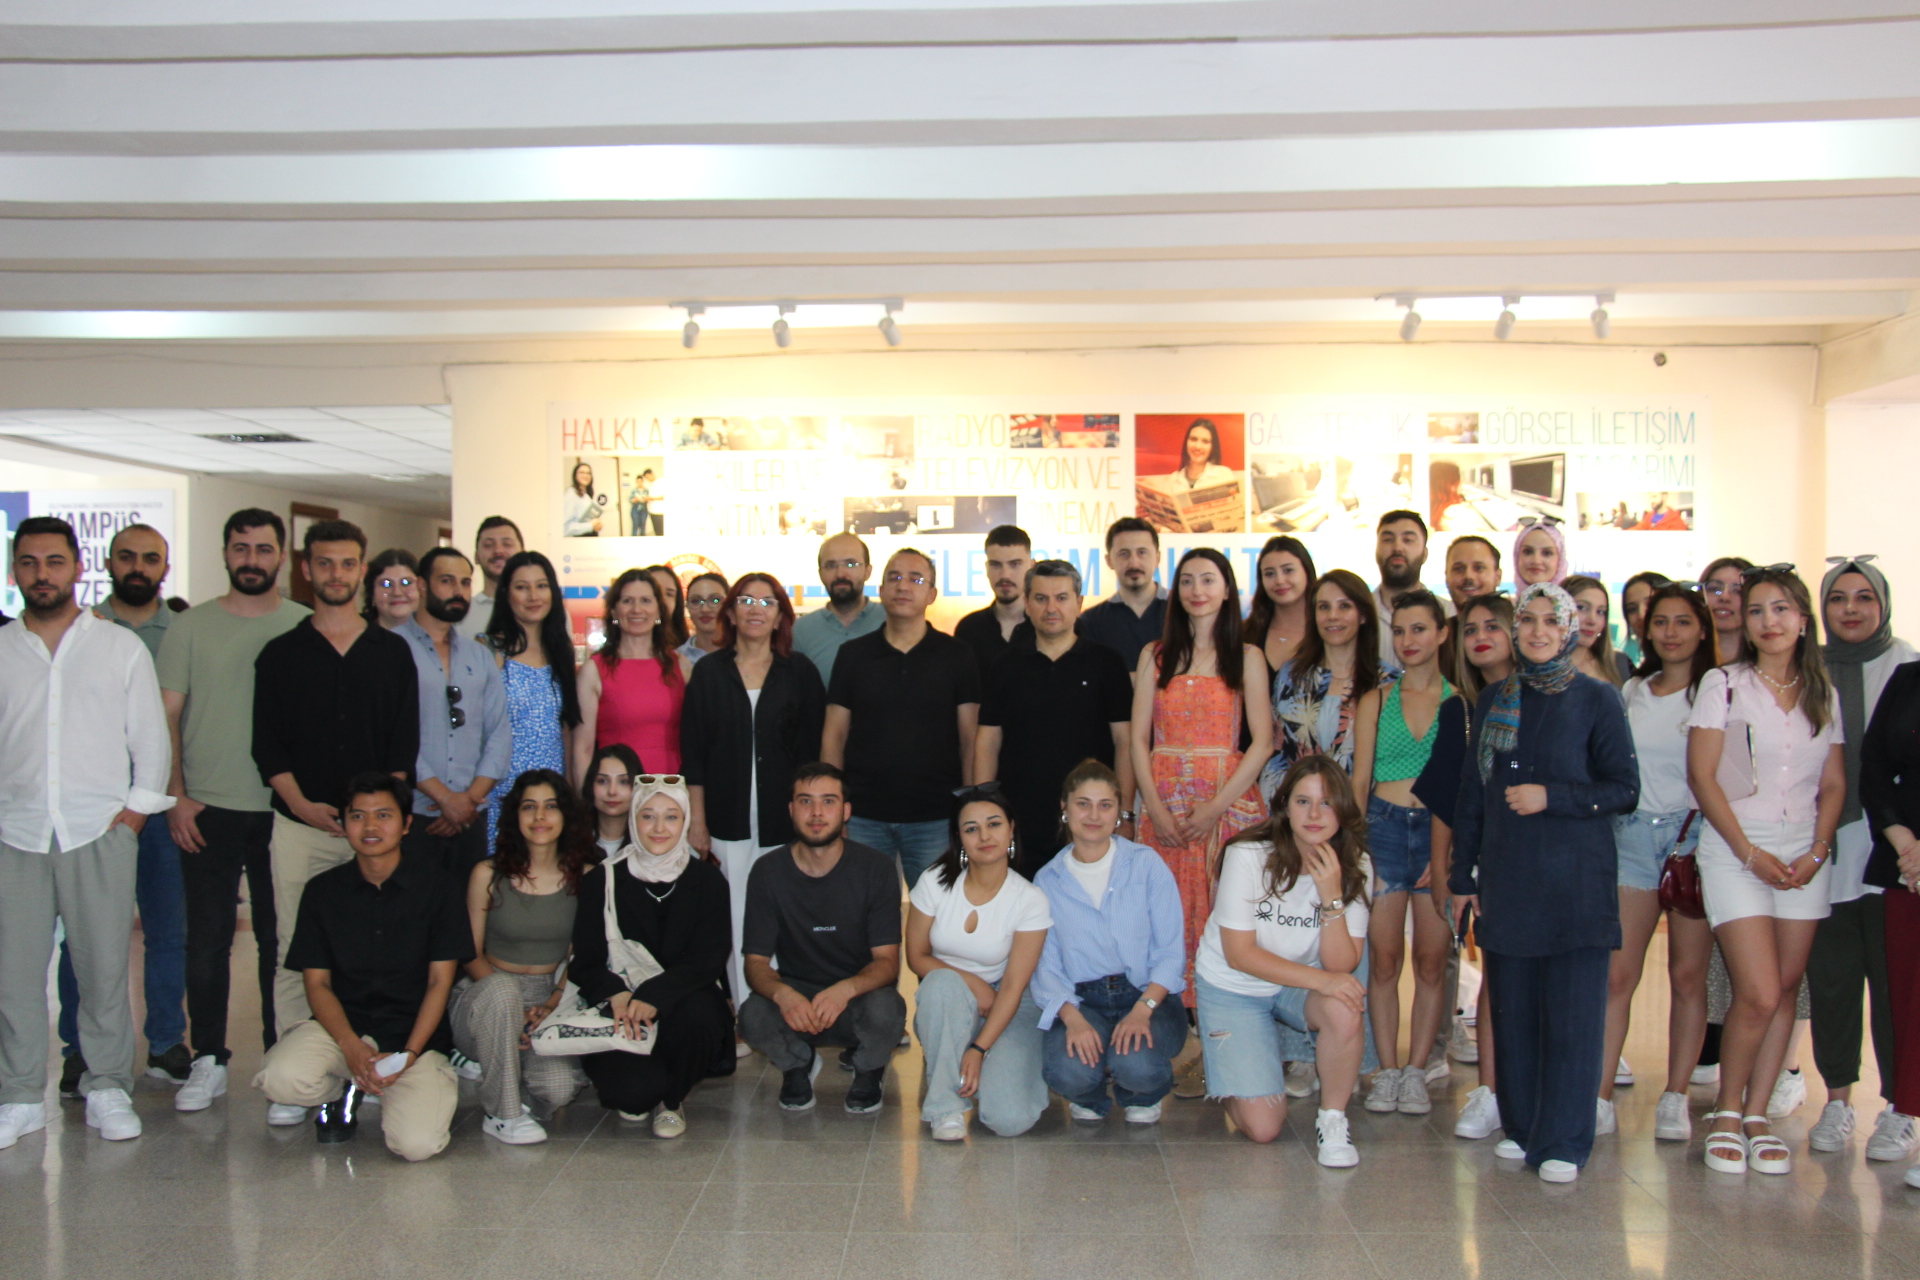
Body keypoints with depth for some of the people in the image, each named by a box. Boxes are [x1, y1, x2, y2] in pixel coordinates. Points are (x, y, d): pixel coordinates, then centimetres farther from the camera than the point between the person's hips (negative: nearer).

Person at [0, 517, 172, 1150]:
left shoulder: (121, 647, 8)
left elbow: (150, 738, 7)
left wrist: (133, 813, -1)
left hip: (100, 835, -1)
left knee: (104, 967, 0)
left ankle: (107, 1088, 12)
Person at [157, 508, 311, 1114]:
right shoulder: (191, 626, 5)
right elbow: (167, 715, 4)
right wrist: (176, 795, -5)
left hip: (283, 809, 0)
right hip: (208, 809, 0)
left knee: (281, 939, 6)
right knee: (206, 939, 4)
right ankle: (208, 1059, 16)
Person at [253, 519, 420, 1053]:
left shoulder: (393, 651, 12)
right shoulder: (280, 653, 10)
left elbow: (405, 741, 7)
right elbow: (266, 743, 4)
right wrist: (302, 804, -9)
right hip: (300, 826, 0)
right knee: (295, 953, -1)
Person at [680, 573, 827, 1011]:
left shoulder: (800, 672, 5)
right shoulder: (708, 673, 6)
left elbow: (813, 750, 5)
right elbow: (692, 753, 5)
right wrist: (696, 822, 0)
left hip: (785, 823, 0)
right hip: (728, 822, 1)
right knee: (736, 922, 0)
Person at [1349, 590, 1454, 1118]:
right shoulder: (1376, 701, 9)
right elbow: (1359, 779, 7)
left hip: (1440, 830, -1)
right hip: (1384, 826, 1)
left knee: (1432, 961, 3)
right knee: (1384, 958, 0)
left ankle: (1416, 1070, 12)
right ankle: (1387, 1069, 9)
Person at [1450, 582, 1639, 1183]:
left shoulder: (1596, 701, 0)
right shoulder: (1493, 701, 11)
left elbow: (1624, 790, -3)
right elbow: (1472, 793, 13)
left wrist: (1551, 796, -15)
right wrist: (1462, 875, 10)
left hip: (1575, 879, -3)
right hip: (1506, 878, 4)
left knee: (1572, 1009, -2)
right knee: (1513, 1007, 7)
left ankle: (1563, 1142, 6)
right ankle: (1521, 1126, 20)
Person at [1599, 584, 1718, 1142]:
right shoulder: (1631, 692, 14)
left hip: (1694, 834, -3)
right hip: (1633, 834, 3)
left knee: (1688, 974, 1)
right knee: (1617, 973, -3)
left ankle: (1675, 1099, 10)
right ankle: (1600, 1098, -1)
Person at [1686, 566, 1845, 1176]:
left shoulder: (1824, 695, 10)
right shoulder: (1723, 684, -1)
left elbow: (1834, 783, 11)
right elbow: (1702, 775, -5)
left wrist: (1817, 852, -4)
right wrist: (1749, 852, -11)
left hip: (1805, 854, 4)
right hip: (1735, 850, -4)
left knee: (1785, 990, 3)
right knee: (1758, 994, -11)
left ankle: (1757, 1115, 14)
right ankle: (1727, 1113, 7)